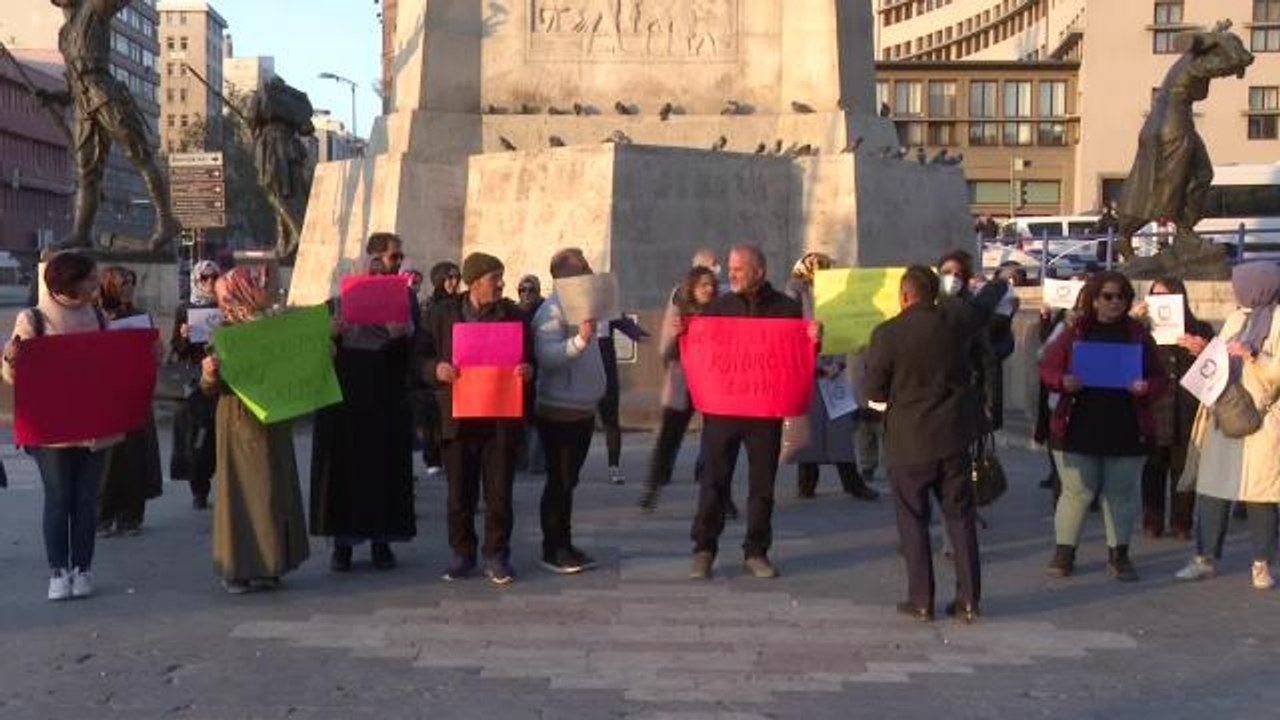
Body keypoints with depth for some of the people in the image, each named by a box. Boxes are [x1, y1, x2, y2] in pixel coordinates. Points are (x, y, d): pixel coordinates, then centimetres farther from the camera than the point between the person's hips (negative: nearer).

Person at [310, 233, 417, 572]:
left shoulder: (404, 294, 6)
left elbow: (415, 345, -2)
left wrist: (403, 332, -23)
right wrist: (333, 332, -23)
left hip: (388, 395, 1)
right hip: (347, 394, -1)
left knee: (385, 465, 3)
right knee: (345, 465, 2)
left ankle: (381, 540, 13)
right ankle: (342, 541, 10)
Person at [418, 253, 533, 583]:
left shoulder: (514, 315, 5)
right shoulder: (442, 314, 4)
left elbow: (529, 360, 8)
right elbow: (422, 357, 4)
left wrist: (527, 370, -15)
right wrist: (437, 369, -17)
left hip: (501, 421, 0)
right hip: (458, 418, 0)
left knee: (499, 492, 4)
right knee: (460, 493, 7)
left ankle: (496, 555, 16)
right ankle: (462, 553, 21)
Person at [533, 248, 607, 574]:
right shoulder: (552, 310, -14)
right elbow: (547, 355, -27)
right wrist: (580, 340, -37)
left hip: (583, 409, 9)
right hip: (559, 411, -9)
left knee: (568, 480, 12)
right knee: (559, 481, -4)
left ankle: (564, 545, 18)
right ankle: (553, 550, 2)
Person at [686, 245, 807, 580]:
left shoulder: (787, 308, 3)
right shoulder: (718, 307, 5)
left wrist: (814, 340, -12)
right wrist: (679, 333, -11)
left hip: (767, 409, 0)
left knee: (762, 483, 7)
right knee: (713, 480, 1)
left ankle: (756, 552, 17)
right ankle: (704, 550, 9)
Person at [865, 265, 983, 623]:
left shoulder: (886, 334, -12)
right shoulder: (956, 325, -2)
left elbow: (874, 392, -6)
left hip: (908, 441, -3)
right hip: (953, 436, 3)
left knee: (913, 520, 8)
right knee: (960, 516, 10)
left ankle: (921, 600, 10)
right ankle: (968, 599, 12)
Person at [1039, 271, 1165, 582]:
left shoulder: (1138, 334, 8)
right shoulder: (1075, 331, 4)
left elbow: (1159, 378, 9)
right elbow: (1047, 369, 5)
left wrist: (1146, 387, -13)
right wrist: (1063, 381, -16)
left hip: (1126, 431, 1)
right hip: (1078, 429, -1)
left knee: (1122, 494, 7)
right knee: (1076, 492, 3)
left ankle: (1118, 555, 17)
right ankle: (1064, 552, 15)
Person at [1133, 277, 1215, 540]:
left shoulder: (1200, 330, 7)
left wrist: (1201, 353, -13)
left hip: (1187, 411, 0)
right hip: (1154, 409, 0)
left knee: (1183, 469, 4)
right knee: (1153, 468, 1)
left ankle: (1181, 524, 11)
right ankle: (1152, 523, 8)